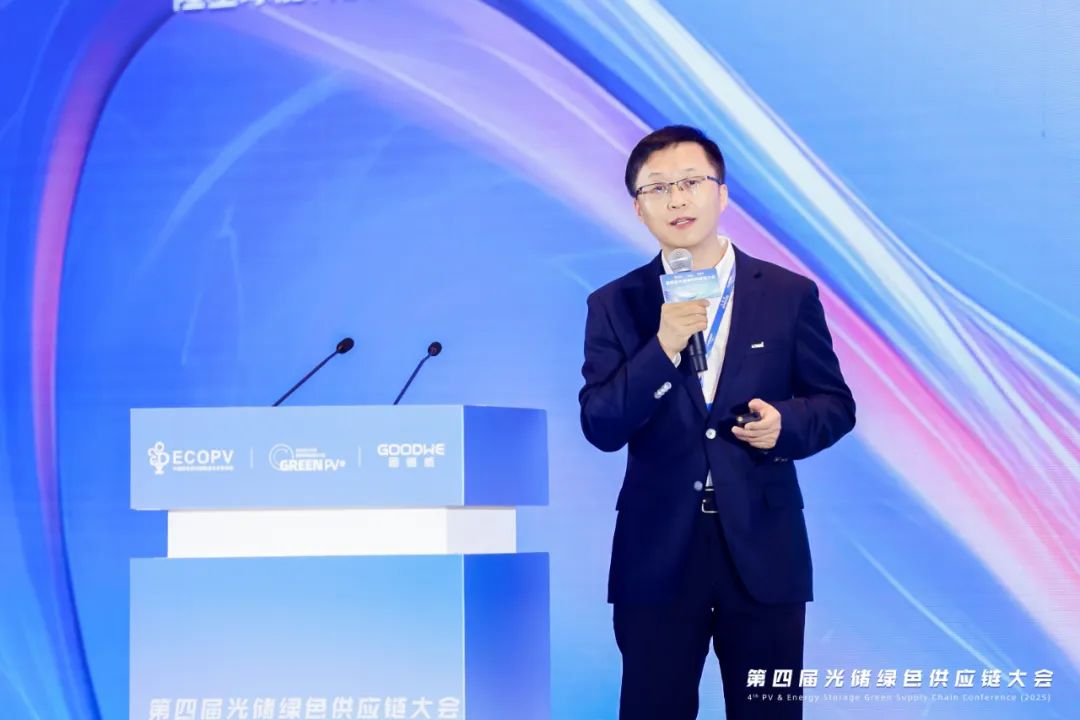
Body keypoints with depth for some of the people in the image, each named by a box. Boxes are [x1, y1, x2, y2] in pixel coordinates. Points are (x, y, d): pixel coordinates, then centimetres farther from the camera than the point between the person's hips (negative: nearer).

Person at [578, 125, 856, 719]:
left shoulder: (789, 294, 3)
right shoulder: (615, 305, 3)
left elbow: (836, 405, 7)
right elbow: (600, 428, -6)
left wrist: (786, 423, -15)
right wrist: (663, 347, -19)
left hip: (763, 550, 0)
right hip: (656, 554, 0)